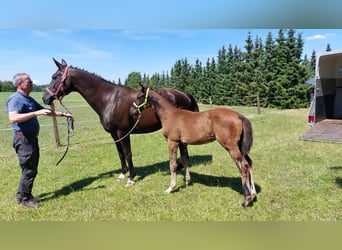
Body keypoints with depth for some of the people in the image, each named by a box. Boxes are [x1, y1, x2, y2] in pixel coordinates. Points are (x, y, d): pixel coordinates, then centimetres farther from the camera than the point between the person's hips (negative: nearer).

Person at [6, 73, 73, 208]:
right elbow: (13, 118, -30)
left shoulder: (29, 99, 15)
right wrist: (36, 113, -34)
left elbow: (46, 111, 24)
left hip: (32, 138, 10)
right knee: (29, 169, -2)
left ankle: (21, 195, 30)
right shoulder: (15, 99, -14)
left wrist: (62, 114, 22)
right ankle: (25, 198, 12)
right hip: (23, 138, -10)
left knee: (31, 169, 16)